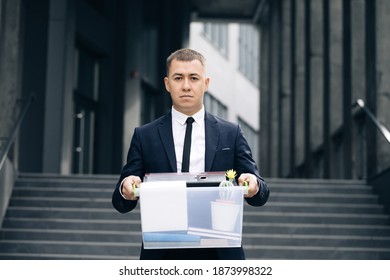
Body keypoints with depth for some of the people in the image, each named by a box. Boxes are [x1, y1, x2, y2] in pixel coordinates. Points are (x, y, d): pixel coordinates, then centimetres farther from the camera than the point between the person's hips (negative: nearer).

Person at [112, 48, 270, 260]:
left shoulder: (231, 134, 5)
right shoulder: (145, 136, 5)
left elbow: (260, 196, 3)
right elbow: (121, 203, 3)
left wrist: (254, 185, -20)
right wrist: (125, 189, -20)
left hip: (219, 253, 0)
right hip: (163, 253, 0)